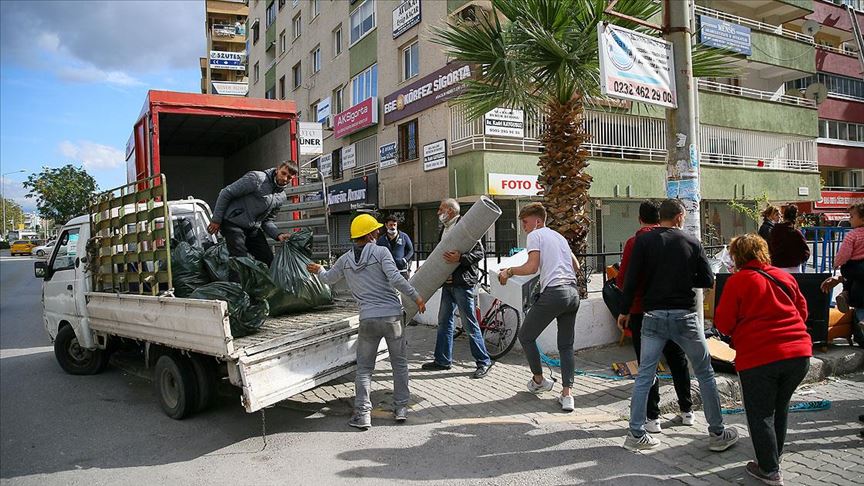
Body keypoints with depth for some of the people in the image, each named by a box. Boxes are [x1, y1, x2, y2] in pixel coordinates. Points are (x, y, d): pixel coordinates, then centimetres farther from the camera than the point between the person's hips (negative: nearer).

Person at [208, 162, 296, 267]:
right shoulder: (257, 178, -16)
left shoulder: (282, 197, 6)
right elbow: (225, 193, -13)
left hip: (253, 228, 7)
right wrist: (216, 220, -12)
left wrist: (278, 235, -6)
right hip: (233, 224, -7)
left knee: (269, 260, 3)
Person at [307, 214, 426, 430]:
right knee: (399, 363, 15)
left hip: (368, 319, 2)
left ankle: (362, 413, 7)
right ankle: (401, 407, 18)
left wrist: (318, 270, 46)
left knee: (364, 368, 13)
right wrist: (416, 296, -8)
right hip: (392, 316, -2)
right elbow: (396, 279, -16)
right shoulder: (381, 252, -4)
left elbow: (328, 279, 25)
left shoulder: (345, 260, 8)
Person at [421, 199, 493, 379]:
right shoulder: (444, 230, 15)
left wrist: (459, 258, -28)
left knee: (469, 323, -4)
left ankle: (483, 362, 7)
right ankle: (443, 360, 25)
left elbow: (480, 253, -17)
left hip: (463, 283, -9)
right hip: (448, 283, 9)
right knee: (444, 321, 14)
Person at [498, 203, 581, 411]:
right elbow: (576, 266, 27)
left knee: (526, 336, 12)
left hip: (553, 292, -8)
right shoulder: (559, 236, 23)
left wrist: (509, 271, 3)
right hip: (573, 292, 8)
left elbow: (531, 267, -10)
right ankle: (567, 394, 5)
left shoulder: (535, 235, 1)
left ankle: (539, 380, 25)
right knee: (566, 346, 12)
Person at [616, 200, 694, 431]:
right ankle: (686, 410, 30)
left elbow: (622, 280, -13)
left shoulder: (634, 242, -11)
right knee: (678, 360, 19)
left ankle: (652, 417, 8)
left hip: (642, 311, -4)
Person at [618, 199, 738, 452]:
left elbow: (631, 279, -6)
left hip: (653, 316, 1)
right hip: (685, 316, 0)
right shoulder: (692, 243, 0)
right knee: (705, 373, 14)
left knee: (644, 375, 7)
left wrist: (624, 311, 4)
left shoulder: (644, 241, -2)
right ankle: (717, 433, 22)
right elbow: (707, 281, 3)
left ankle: (636, 434, 9)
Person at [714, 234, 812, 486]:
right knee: (779, 408, 22)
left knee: (760, 415, 8)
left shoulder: (737, 281, -5)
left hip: (759, 357, -6)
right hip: (799, 353, 6)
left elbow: (723, 324, -4)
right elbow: (802, 312, 18)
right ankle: (774, 459, 34)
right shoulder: (785, 277, 10)